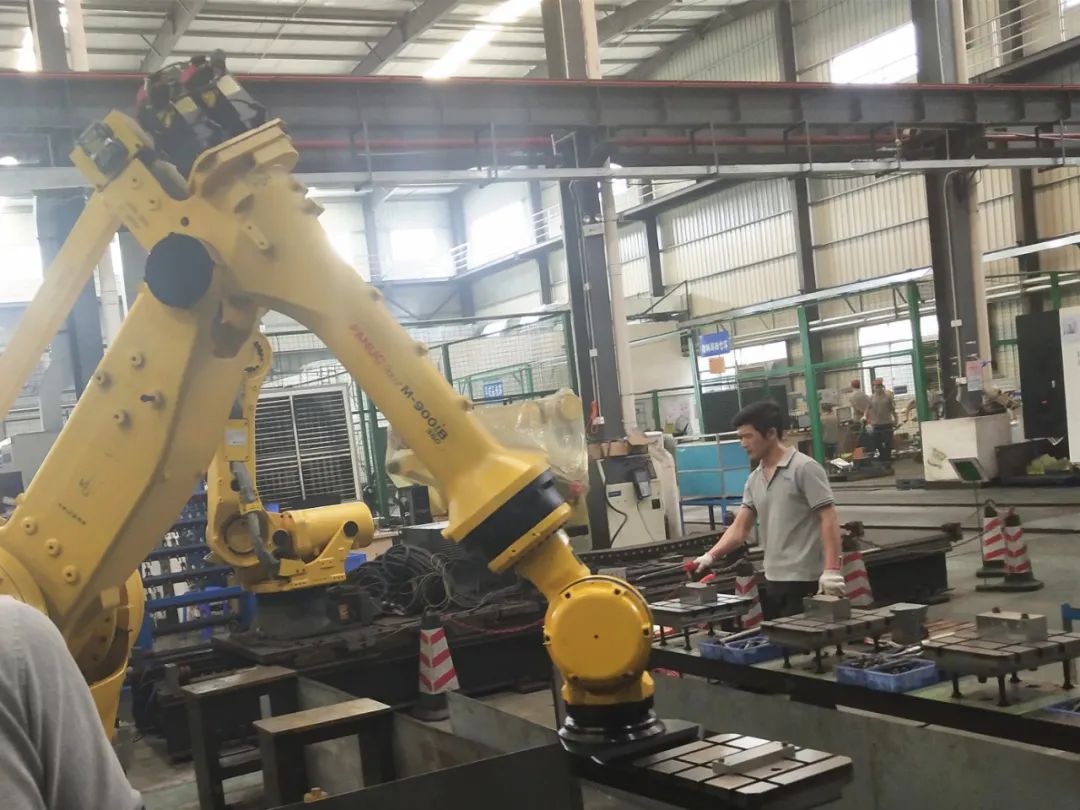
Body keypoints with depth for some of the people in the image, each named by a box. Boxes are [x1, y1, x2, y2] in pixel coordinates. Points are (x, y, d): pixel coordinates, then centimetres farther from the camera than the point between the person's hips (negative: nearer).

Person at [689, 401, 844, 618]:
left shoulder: (804, 468, -10)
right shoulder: (754, 480, 14)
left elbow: (828, 519, -14)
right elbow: (740, 527, 12)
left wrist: (831, 569, -23)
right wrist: (711, 555, -3)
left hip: (804, 580, -8)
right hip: (772, 580, 8)